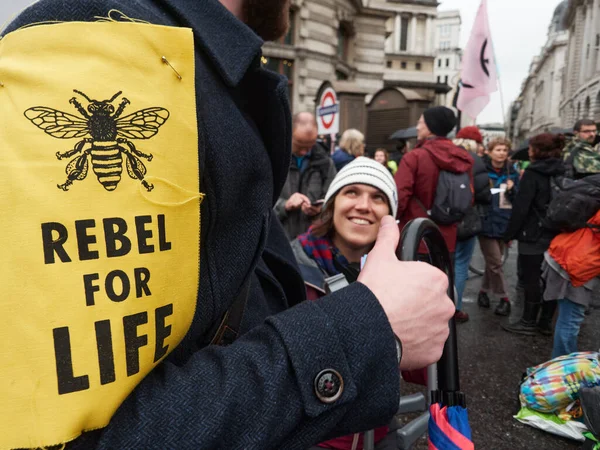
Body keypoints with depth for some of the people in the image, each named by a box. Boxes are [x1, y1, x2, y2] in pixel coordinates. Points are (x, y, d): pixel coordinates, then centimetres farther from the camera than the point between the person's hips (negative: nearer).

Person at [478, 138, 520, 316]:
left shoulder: (512, 172, 8)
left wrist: (512, 190, -8)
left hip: (504, 223, 5)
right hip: (487, 222, -5)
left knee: (493, 261, 14)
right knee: (496, 263, -3)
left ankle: (484, 290, 31)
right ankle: (504, 298, 10)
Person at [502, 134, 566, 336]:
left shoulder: (533, 173, -12)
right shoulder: (562, 173, 8)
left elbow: (521, 207, -16)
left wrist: (509, 234, -10)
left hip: (534, 235, -7)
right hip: (555, 234, 7)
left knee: (531, 279, 1)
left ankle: (529, 322, 10)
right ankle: (546, 321, 21)